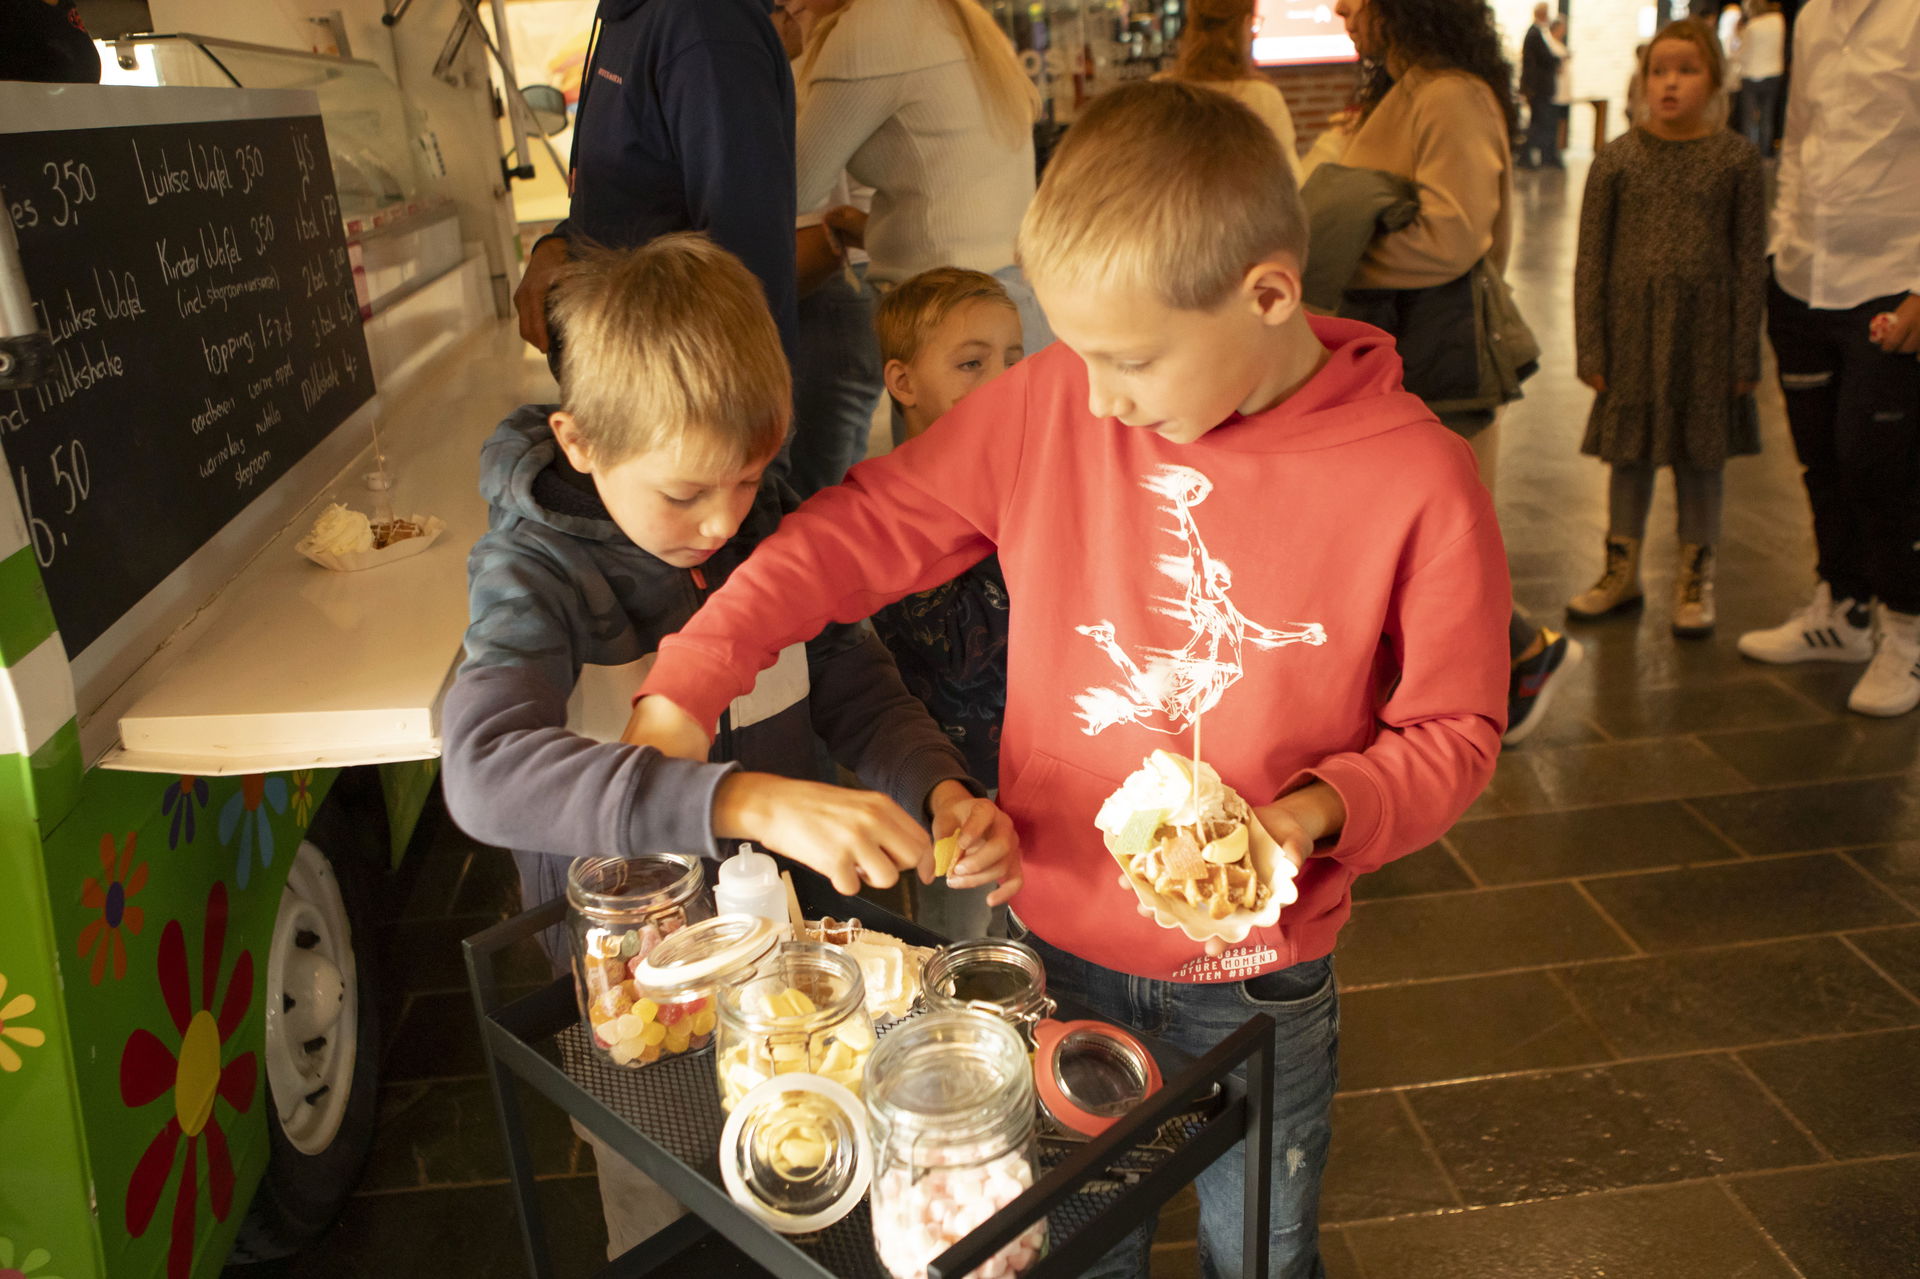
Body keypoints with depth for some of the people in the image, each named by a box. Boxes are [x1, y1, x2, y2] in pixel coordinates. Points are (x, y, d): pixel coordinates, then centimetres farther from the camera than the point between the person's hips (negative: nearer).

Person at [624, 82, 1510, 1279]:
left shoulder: (1419, 482, -18)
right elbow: (862, 527, -4)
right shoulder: (1049, 401, -11)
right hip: (1052, 938, 2)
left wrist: (1312, 815, -26)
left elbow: (1454, 730, -8)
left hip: (1254, 977, -1)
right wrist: (682, 690, -11)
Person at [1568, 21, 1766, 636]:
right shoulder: (1617, 159, -1)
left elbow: (1751, 263, 0)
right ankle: (1621, 572, 27)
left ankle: (1695, 581, 25)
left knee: (1700, 459, 9)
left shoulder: (1736, 160, -2)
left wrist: (1744, 355, -4)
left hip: (1706, 335, 0)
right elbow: (1591, 262, 0)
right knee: (1630, 456, 11)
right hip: (1632, 336, 1)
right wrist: (1591, 350, -3)